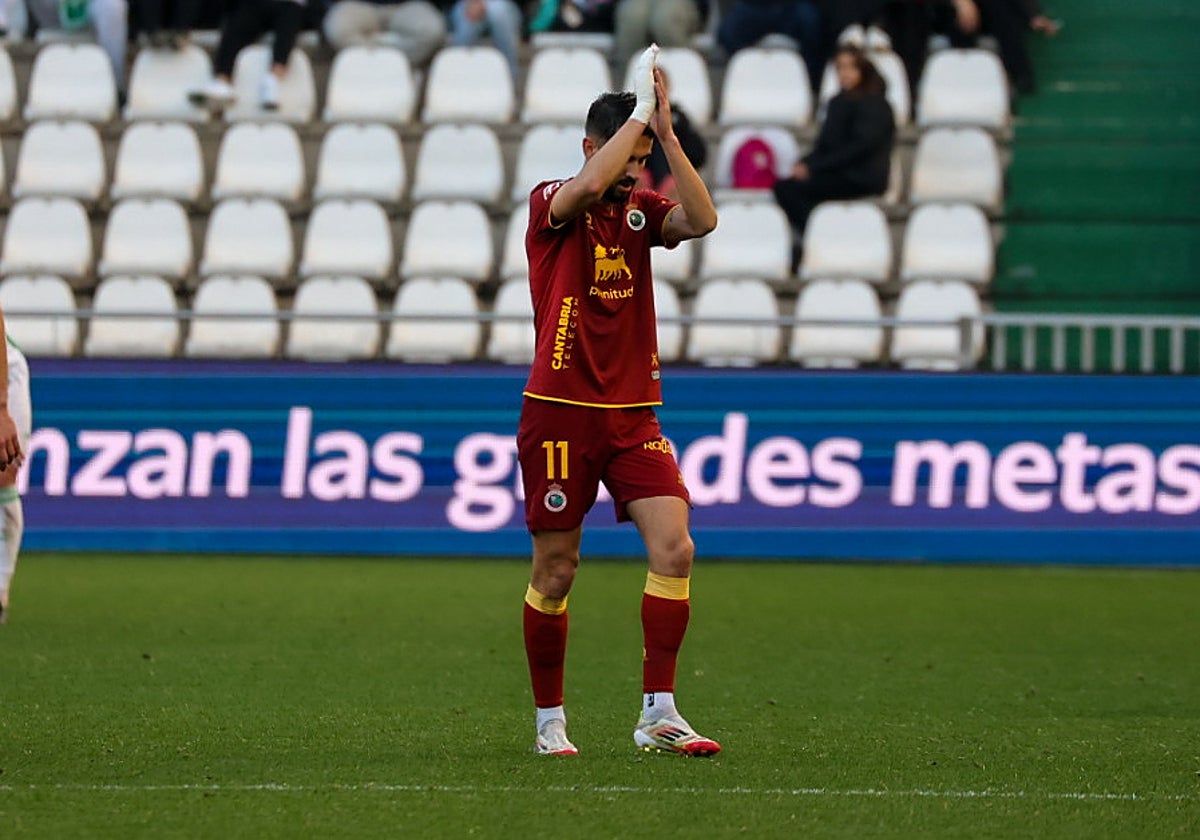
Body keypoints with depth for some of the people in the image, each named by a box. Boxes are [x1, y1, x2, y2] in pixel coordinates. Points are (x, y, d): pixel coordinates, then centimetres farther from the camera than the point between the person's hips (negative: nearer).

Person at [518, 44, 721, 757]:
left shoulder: (642, 209, 10)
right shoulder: (551, 204, -3)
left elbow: (702, 219, -10)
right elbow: (591, 184, -26)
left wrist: (665, 131, -13)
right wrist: (640, 109, -17)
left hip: (633, 414, 4)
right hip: (561, 413, -4)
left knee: (674, 547, -12)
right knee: (556, 569, 1)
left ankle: (659, 713, -9)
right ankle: (550, 720, 15)